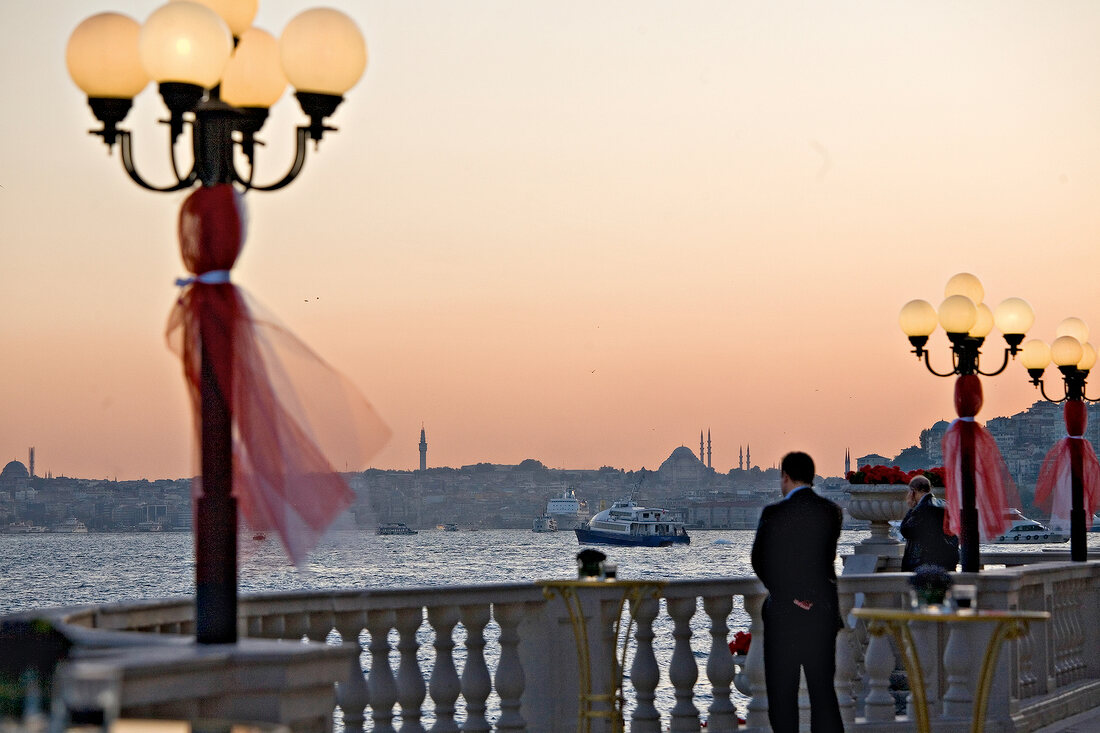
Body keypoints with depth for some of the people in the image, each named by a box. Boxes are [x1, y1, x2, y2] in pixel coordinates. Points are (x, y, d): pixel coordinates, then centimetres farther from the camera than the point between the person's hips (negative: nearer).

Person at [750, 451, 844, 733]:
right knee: (823, 688, 9)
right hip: (823, 610, 4)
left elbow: (761, 561, -5)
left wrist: (787, 593, -1)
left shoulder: (773, 513, -9)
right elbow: (828, 557, 11)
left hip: (784, 610, -4)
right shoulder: (831, 511, 2)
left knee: (782, 691, 3)